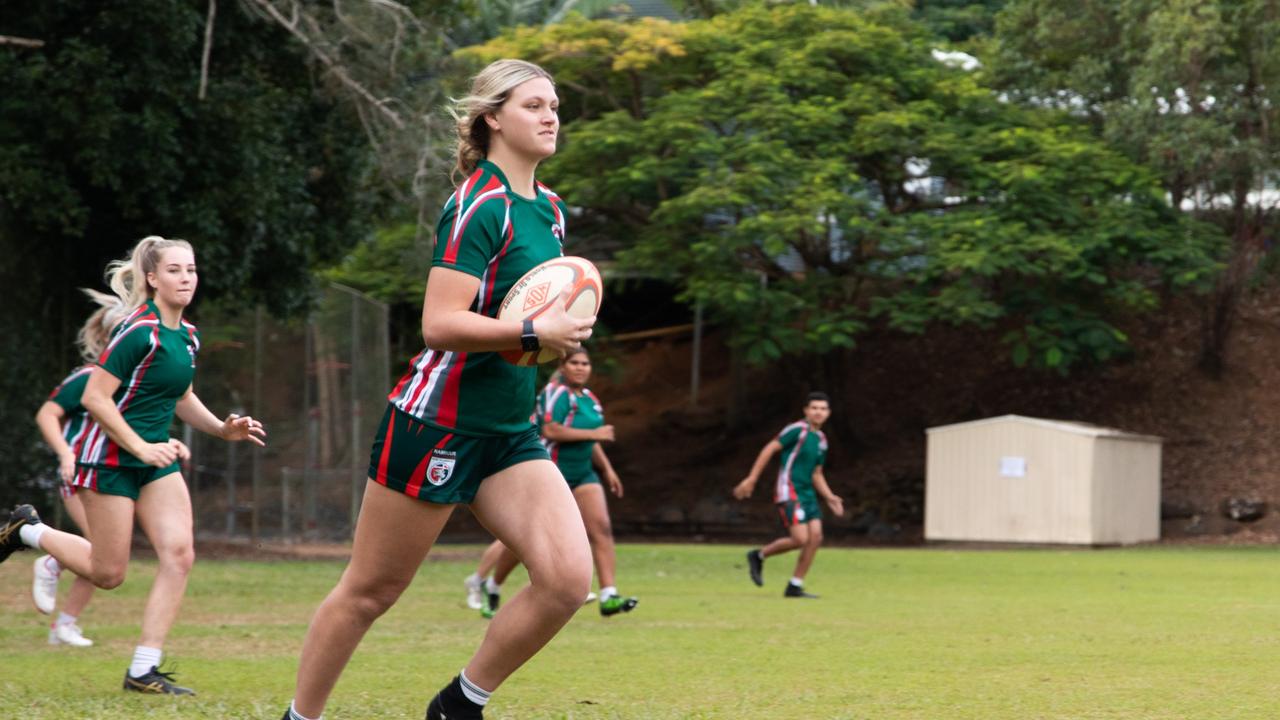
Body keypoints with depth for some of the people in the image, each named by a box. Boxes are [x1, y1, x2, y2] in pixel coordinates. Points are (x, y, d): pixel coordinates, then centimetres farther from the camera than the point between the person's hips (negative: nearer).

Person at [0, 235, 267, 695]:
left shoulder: (187, 336, 7)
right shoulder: (140, 332, -18)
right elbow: (94, 398, -19)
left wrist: (223, 429, 9)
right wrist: (141, 447, -22)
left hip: (155, 460, 8)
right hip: (110, 459, -8)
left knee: (179, 554, -9)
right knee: (108, 574, 0)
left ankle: (144, 670, -5)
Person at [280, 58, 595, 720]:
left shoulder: (549, 208, 12)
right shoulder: (479, 205, -15)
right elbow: (440, 323, -23)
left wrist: (564, 328, 9)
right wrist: (534, 334, -22)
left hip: (510, 433, 8)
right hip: (438, 423, -8)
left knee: (569, 576, -9)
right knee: (369, 591, 3)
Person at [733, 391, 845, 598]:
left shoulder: (821, 440, 15)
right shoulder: (798, 430, -9)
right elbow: (769, 449, -12)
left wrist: (829, 497, 10)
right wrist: (751, 479, -17)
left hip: (807, 493, 8)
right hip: (788, 491, -8)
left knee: (815, 537, -4)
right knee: (800, 539, -16)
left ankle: (795, 586, 4)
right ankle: (759, 556, 7)